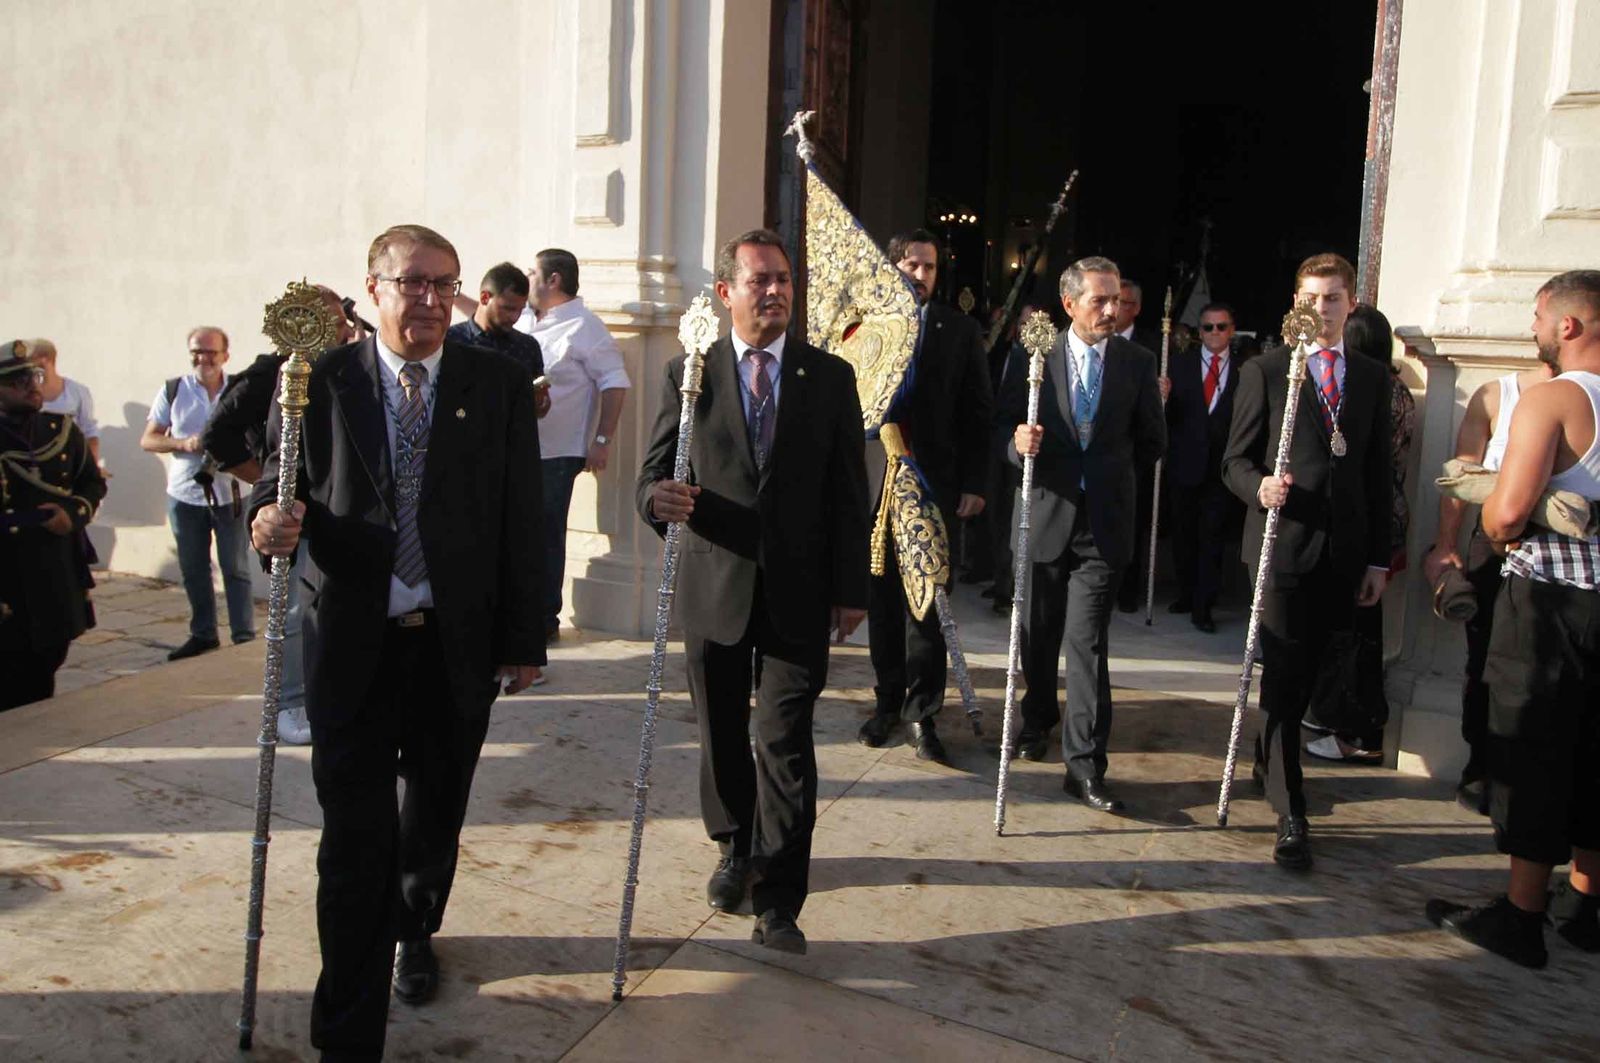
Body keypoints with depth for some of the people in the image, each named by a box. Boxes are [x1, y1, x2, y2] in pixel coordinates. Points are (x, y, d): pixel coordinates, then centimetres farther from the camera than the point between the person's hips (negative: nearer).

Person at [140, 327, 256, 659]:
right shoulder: (172, 390, 2)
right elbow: (148, 439, 3)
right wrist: (183, 444, -15)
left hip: (230, 492, -2)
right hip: (185, 494, 2)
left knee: (236, 568, 3)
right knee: (193, 569, 11)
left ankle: (245, 636, 10)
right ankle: (203, 634, 24)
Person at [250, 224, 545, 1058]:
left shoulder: (498, 384, 0)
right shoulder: (320, 380, 0)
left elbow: (520, 519, 0)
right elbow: (278, 481, 3)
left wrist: (523, 638, -1)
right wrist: (269, 520, -22)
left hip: (458, 644, 2)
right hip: (353, 644, -1)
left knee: (436, 813, 18)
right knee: (354, 838, -1)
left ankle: (413, 932, 47)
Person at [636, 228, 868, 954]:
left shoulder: (830, 376, 3)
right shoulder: (689, 374, 2)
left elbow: (848, 491, 3)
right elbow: (654, 472, 1)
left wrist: (851, 589, -1)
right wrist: (660, 498, -25)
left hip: (799, 592, -1)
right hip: (715, 586, 1)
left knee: (785, 743, -4)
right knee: (721, 735, 14)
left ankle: (778, 902, 5)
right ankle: (737, 848, 38)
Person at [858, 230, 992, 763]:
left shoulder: (960, 330, 6)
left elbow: (978, 412, 5)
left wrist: (973, 483, -2)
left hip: (936, 482, -1)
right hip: (874, 479, 1)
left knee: (926, 601, 0)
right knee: (882, 598, 9)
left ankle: (921, 710, 9)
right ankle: (888, 700, 23)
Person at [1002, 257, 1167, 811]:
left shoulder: (1136, 362, 3)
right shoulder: (1031, 359, -1)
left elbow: (1152, 441, 12)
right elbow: (1004, 431, 0)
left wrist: (1112, 477, 11)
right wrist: (1019, 445, -20)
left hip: (1104, 523, -1)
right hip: (1044, 516, 1)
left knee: (1088, 642, -6)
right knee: (1039, 634, 15)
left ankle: (1085, 764, -1)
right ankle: (1038, 719, 40)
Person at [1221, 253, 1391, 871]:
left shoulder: (1372, 379, 12)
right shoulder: (1263, 372, 1)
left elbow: (1378, 475, 12)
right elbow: (1236, 460, 1)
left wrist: (1378, 558, 9)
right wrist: (1259, 487, -22)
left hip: (1342, 551, 4)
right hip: (1282, 542, -4)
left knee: (1306, 674, 13)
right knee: (1282, 676, -4)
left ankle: (1269, 763, 36)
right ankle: (1290, 814, 1)